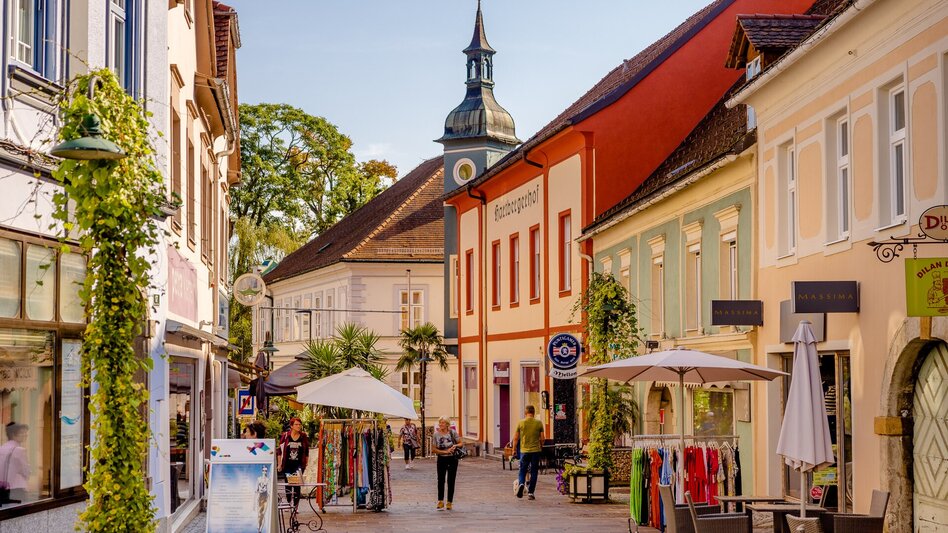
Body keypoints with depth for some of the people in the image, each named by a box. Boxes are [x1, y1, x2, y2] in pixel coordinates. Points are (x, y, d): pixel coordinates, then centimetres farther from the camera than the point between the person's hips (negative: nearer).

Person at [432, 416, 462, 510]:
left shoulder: (453, 433, -3)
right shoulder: (436, 435, -2)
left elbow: (461, 443, 3)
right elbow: (433, 449, -3)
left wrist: (455, 445, -19)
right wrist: (445, 451, -14)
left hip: (452, 459, 0)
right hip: (441, 459, 0)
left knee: (451, 481, 4)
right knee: (440, 480, -2)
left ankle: (449, 502, 10)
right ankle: (440, 501, 4)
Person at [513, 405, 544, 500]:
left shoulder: (521, 423, -2)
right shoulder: (539, 423, -1)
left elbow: (516, 438, 1)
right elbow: (542, 438, 1)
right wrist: (541, 447, 19)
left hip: (524, 450, 0)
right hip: (536, 450, 0)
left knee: (522, 470, 12)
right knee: (534, 472, 8)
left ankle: (520, 483, -16)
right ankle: (530, 493, 7)